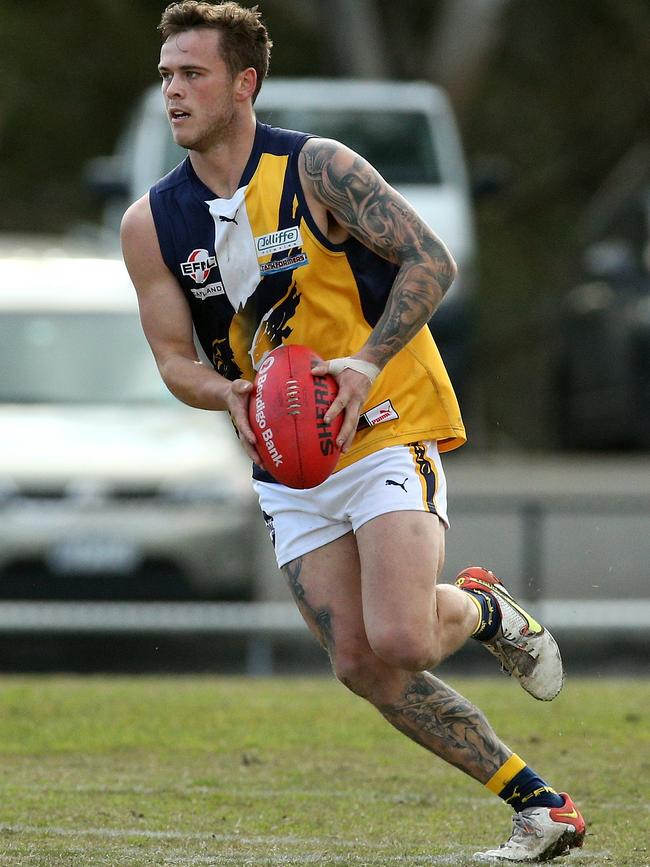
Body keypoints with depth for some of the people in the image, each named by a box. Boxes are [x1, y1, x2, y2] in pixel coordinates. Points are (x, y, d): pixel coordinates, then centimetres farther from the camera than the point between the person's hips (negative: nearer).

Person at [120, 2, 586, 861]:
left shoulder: (318, 169, -11)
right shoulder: (150, 225, 2)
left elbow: (431, 260, -11)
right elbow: (174, 359, 5)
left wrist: (365, 365, -24)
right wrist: (232, 394, -18)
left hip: (387, 428, -5)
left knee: (399, 640, -22)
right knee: (361, 665, -3)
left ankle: (482, 610, 14)